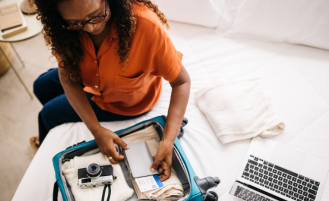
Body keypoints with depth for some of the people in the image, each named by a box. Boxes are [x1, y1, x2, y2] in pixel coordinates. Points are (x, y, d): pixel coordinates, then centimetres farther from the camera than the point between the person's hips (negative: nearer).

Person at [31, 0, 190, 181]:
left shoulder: (147, 25, -42)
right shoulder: (67, 26, -26)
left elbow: (182, 81, -33)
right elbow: (67, 78, -19)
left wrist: (168, 141, -41)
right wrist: (96, 129, -29)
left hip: (124, 101, -4)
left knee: (49, 113, 7)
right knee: (41, 86, 23)